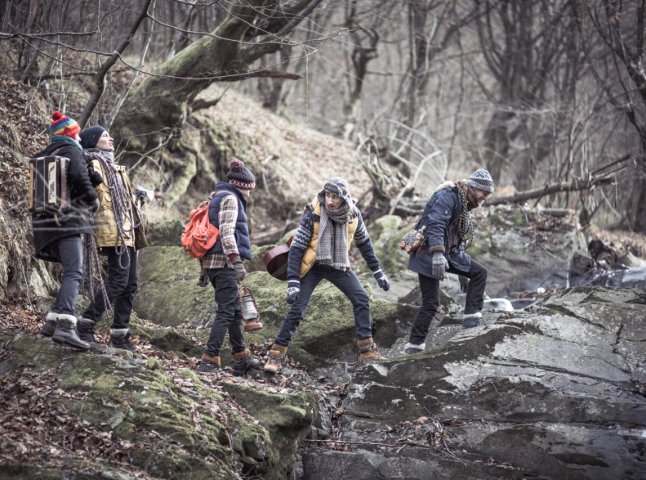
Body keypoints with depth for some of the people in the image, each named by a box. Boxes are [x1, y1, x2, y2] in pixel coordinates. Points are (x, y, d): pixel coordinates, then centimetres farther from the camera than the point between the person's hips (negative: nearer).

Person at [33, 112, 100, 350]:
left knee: (71, 272, 17)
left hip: (47, 221, 8)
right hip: (68, 219, -8)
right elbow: (80, 178, -16)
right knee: (74, 273, -17)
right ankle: (65, 326, -34)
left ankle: (52, 321, 12)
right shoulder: (70, 150, -2)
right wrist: (93, 201, -2)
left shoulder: (44, 156, 21)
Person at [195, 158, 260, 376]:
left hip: (212, 261, 10)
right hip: (223, 262, -10)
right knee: (226, 311, -11)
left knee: (235, 310, 16)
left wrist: (205, 268, 26)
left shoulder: (217, 197, 24)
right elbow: (226, 231, -18)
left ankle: (241, 358, 21)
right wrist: (236, 262, -23)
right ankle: (209, 360, -17)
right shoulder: (230, 198, -6)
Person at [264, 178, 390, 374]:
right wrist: (293, 282, -26)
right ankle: (276, 355, -6)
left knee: (361, 299, -6)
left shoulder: (353, 214, -13)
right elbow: (297, 248, -20)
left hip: (339, 266, 4)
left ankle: (366, 350, 4)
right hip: (313, 266, -4)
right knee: (297, 309, -12)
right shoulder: (313, 214, -25)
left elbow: (364, 242, 5)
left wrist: (377, 271, 5)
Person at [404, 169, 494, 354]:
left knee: (479, 273, 2)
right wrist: (437, 254, -42)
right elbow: (435, 224, -30)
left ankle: (471, 318, 2)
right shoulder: (448, 196, -15)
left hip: (448, 253, 9)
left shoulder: (465, 205, 16)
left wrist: (462, 271, 28)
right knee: (431, 303, -9)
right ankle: (414, 345, -1)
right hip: (429, 253, -9)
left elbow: (458, 239, 25)